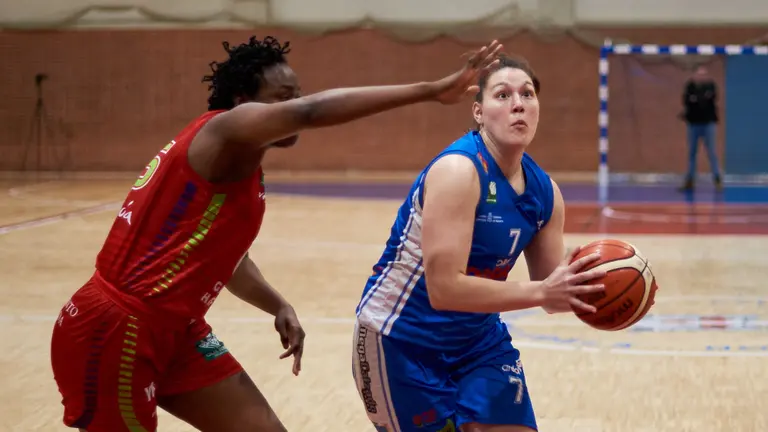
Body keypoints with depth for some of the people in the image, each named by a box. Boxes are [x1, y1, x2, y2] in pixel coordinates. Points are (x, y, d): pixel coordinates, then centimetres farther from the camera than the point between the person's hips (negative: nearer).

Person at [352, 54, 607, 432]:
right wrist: (541, 291, -34)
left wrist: (581, 289, -16)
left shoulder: (544, 192, -2)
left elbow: (549, 292, 5)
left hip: (478, 339, 7)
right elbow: (444, 288, -31)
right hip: (402, 342, -7)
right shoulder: (458, 170, -25)